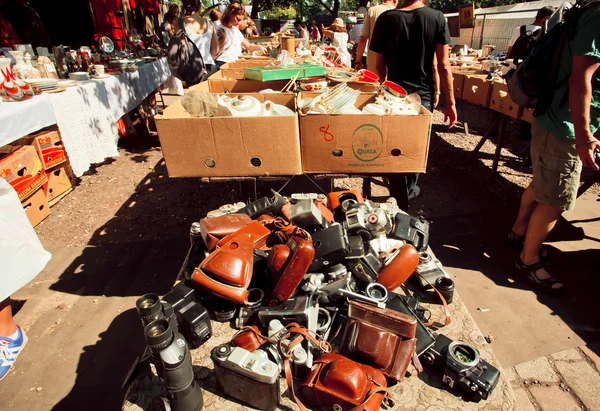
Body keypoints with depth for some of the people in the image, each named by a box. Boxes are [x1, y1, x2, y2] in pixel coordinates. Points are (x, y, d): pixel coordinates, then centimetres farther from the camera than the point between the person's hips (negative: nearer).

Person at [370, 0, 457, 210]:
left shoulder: (386, 18, -5)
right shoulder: (437, 18, -6)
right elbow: (443, 65, -8)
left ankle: (399, 201, 20)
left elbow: (379, 65, 0)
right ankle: (408, 191, 37)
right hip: (423, 94, 0)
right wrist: (450, 102, -1)